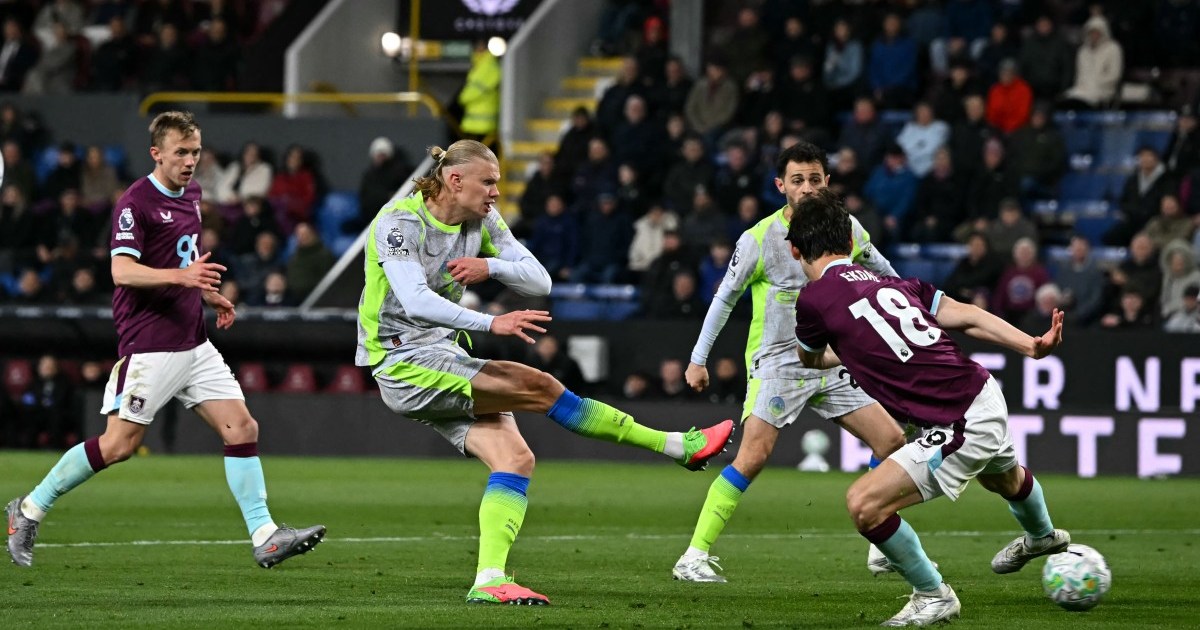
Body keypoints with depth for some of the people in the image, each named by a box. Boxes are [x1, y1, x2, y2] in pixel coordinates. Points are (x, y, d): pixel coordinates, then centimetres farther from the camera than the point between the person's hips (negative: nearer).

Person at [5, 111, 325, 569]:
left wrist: (208, 294, 20)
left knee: (242, 428, -3)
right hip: (150, 346, -8)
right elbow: (122, 271, -23)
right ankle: (30, 510, 10)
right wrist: (180, 276, -34)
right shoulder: (136, 202, -12)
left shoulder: (190, 196, 15)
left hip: (193, 343, 8)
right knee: (119, 444, -5)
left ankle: (265, 537, -4)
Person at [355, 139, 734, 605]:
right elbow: (415, 301, -29)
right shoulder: (398, 222, -15)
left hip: (444, 357, 8)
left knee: (516, 457, -13)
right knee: (538, 387, -19)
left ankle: (489, 580, -20)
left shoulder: (481, 220, 7)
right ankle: (677, 446, -12)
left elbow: (539, 281, 5)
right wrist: (491, 323, -38)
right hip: (402, 363, -8)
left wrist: (491, 265, -16)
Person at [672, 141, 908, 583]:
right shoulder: (759, 240, -12)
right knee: (753, 456, -22)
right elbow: (725, 298, -1)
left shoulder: (846, 229, -1)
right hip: (777, 362, -5)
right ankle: (694, 557, -18)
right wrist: (698, 360, 2)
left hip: (832, 363, 5)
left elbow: (881, 271, 18)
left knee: (893, 442, -1)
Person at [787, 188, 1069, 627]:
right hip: (987, 397, 8)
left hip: (960, 429, -8)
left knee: (864, 504, -8)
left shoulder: (814, 299, -11)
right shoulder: (892, 283, 6)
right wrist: (1032, 346, -1)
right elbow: (966, 315, -1)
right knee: (1004, 476, 40)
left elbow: (812, 360, 11)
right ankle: (1042, 535, 72)